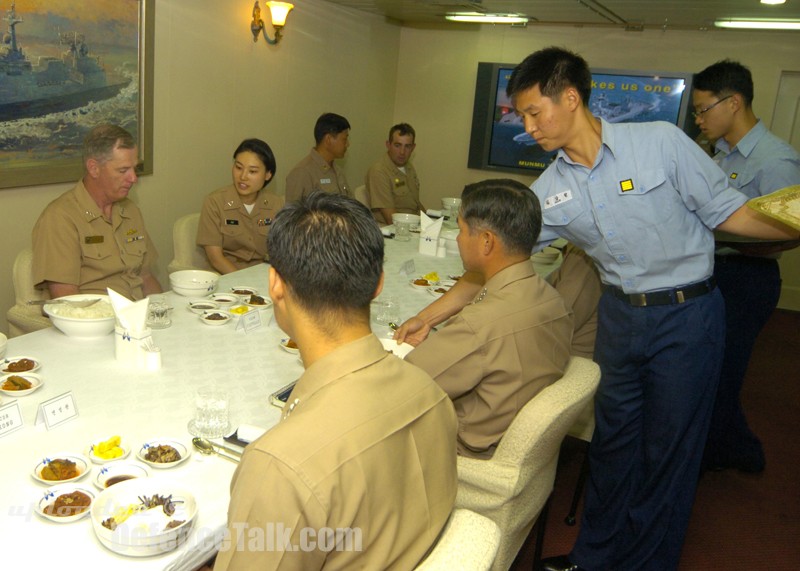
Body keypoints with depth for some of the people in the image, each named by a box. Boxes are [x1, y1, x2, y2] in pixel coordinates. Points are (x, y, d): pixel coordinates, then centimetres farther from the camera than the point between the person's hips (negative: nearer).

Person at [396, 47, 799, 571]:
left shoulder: (661, 142, -12)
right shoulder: (550, 191, -2)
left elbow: (727, 212, -5)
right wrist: (431, 315, -2)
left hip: (687, 315, -3)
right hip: (619, 316, 4)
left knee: (668, 452, 8)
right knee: (611, 443, 15)